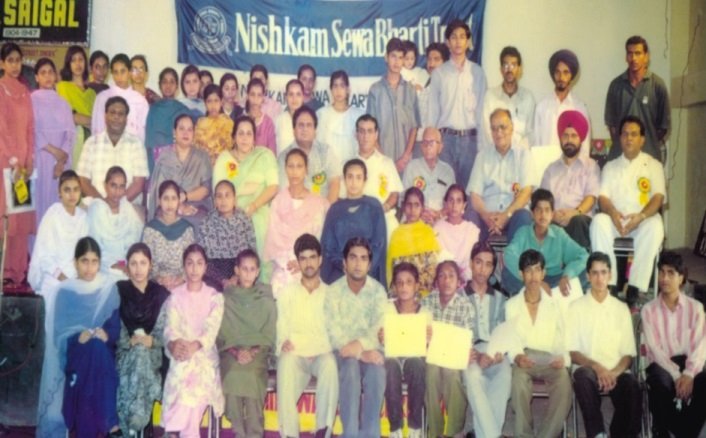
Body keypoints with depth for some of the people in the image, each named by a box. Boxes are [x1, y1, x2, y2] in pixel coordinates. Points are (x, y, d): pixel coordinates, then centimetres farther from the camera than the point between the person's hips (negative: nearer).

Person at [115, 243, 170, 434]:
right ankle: (132, 425, -30)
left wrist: (151, 341, -18)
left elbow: (165, 331, 1)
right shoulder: (118, 291, 5)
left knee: (143, 353, -34)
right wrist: (130, 341, -18)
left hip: (151, 352, 0)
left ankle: (129, 426, -30)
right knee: (137, 353, -33)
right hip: (125, 352, 0)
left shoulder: (161, 294, 6)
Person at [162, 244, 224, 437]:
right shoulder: (175, 296, 12)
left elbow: (212, 329, -4)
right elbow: (170, 326, -1)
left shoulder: (215, 296, 10)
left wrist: (194, 346, -23)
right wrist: (174, 343, -24)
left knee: (198, 366, -30)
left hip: (204, 352, 0)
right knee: (182, 370, -29)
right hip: (180, 353, 1)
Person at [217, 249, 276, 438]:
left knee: (251, 373, -24)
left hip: (257, 352, 0)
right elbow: (221, 334, 6)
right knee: (232, 373, -23)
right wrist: (235, 351, -10)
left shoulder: (267, 300, 10)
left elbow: (269, 335, 5)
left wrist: (253, 351, -10)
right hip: (231, 351, 0)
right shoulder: (225, 298, 10)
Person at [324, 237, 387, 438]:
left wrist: (361, 344, -29)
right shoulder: (333, 291, 0)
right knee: (350, 370, -34)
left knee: (377, 374, -32)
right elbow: (333, 331, -10)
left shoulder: (378, 290, 4)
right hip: (343, 350, -1)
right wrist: (360, 353, -24)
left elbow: (379, 327, -8)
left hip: (370, 349, 1)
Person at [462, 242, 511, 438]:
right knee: (473, 374, -39)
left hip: (493, 351, 2)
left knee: (505, 373, -36)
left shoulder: (499, 299, 25)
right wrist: (474, 355, -16)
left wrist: (499, 351, -10)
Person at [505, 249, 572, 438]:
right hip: (523, 359, -1)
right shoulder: (511, 305, 13)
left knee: (564, 380, -32)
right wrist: (517, 357, -18)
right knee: (519, 377, -36)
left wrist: (562, 358, -12)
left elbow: (560, 340, 10)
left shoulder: (554, 305, 17)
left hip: (548, 360, 1)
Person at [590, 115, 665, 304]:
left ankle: (635, 285, -35)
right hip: (616, 219, 1)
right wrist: (613, 213, -19)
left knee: (655, 226, -37)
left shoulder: (653, 165, 13)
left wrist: (641, 216, -21)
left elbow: (658, 197, -1)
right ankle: (608, 283, -33)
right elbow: (603, 197, 5)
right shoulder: (610, 166, 18)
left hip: (643, 220, -1)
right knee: (599, 221, -33)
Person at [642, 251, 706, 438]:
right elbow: (654, 348, -6)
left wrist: (688, 374, -21)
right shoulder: (649, 309, 2)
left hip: (688, 363, 1)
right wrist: (676, 375, -20)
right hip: (661, 364, -1)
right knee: (662, 385, -36)